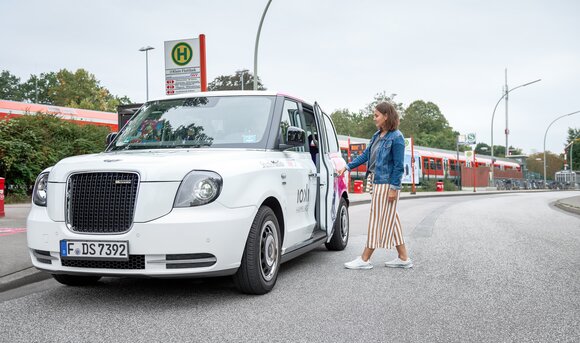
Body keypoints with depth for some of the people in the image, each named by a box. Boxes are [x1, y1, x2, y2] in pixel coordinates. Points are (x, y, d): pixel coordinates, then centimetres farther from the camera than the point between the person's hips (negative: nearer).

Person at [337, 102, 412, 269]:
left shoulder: (396, 138, -13)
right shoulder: (377, 135, 12)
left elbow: (398, 165, -14)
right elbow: (366, 155, 16)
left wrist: (394, 188, -17)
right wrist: (347, 167, 11)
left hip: (386, 184, -9)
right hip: (377, 182, 9)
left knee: (378, 220, -2)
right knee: (390, 221, 12)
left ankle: (365, 260, 5)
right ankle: (404, 258, 19)